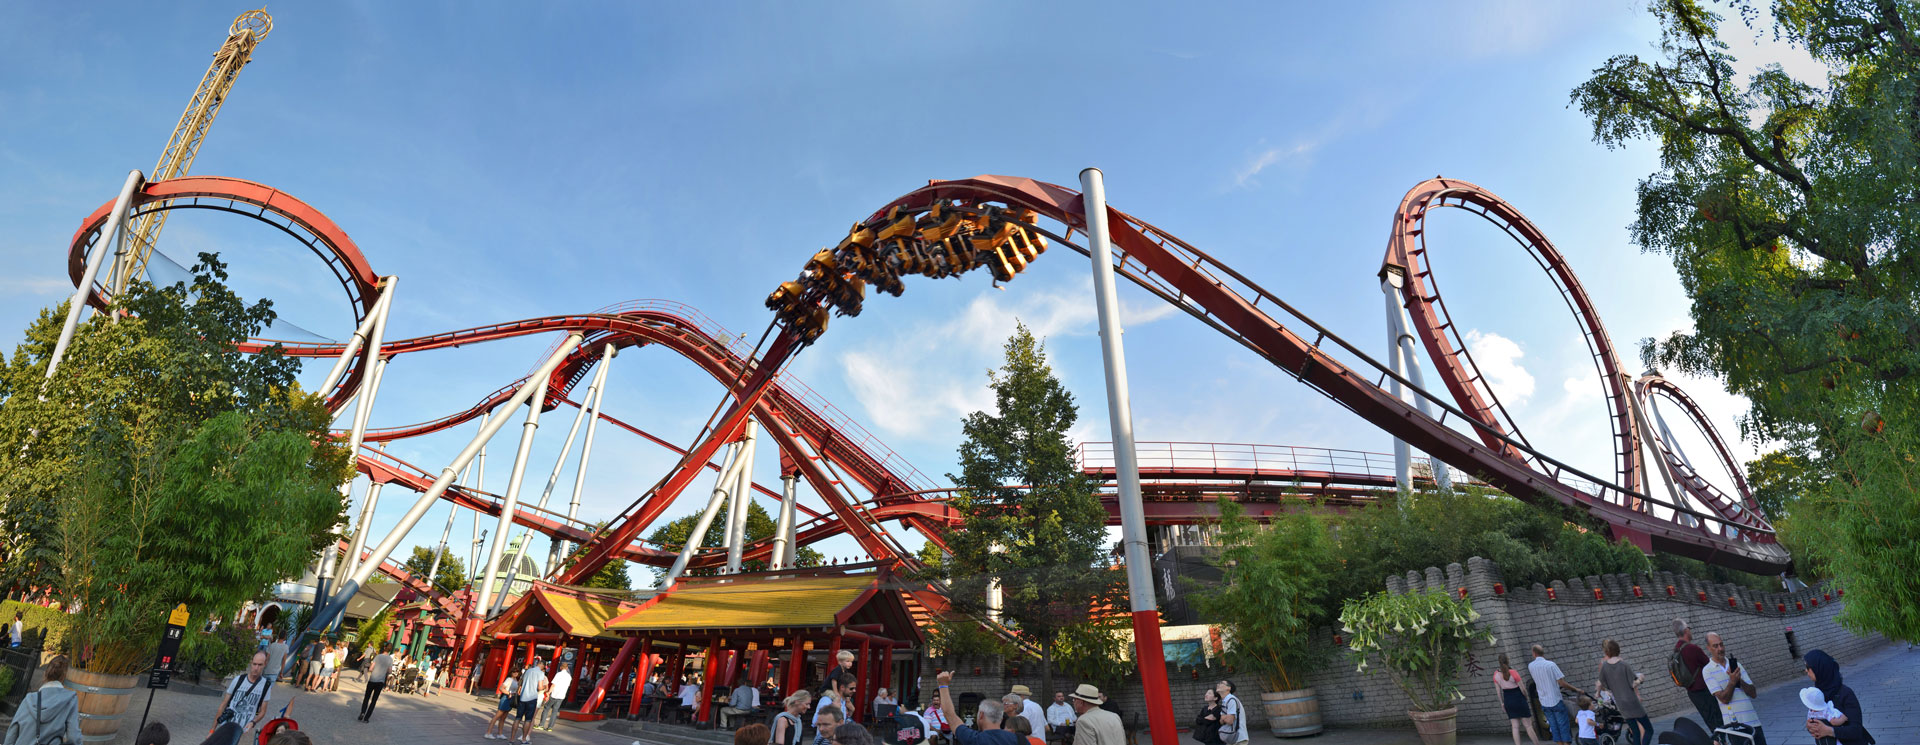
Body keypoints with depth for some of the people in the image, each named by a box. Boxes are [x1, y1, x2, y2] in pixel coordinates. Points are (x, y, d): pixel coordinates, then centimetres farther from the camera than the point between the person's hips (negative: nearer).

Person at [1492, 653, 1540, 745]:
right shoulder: (1513, 672, -18)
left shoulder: (1496, 674, -4)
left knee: (1515, 727, 8)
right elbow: (1523, 689, -10)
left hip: (1508, 701, 4)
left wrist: (1502, 703, 16)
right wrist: (1526, 697, 10)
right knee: (1528, 726, 7)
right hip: (1519, 699, -4)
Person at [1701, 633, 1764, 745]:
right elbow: (1724, 699, -11)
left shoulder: (1736, 664, 11)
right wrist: (1732, 681, -24)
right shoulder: (1707, 671, -5)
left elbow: (1753, 693, 6)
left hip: (1753, 721, 5)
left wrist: (1739, 680, -13)